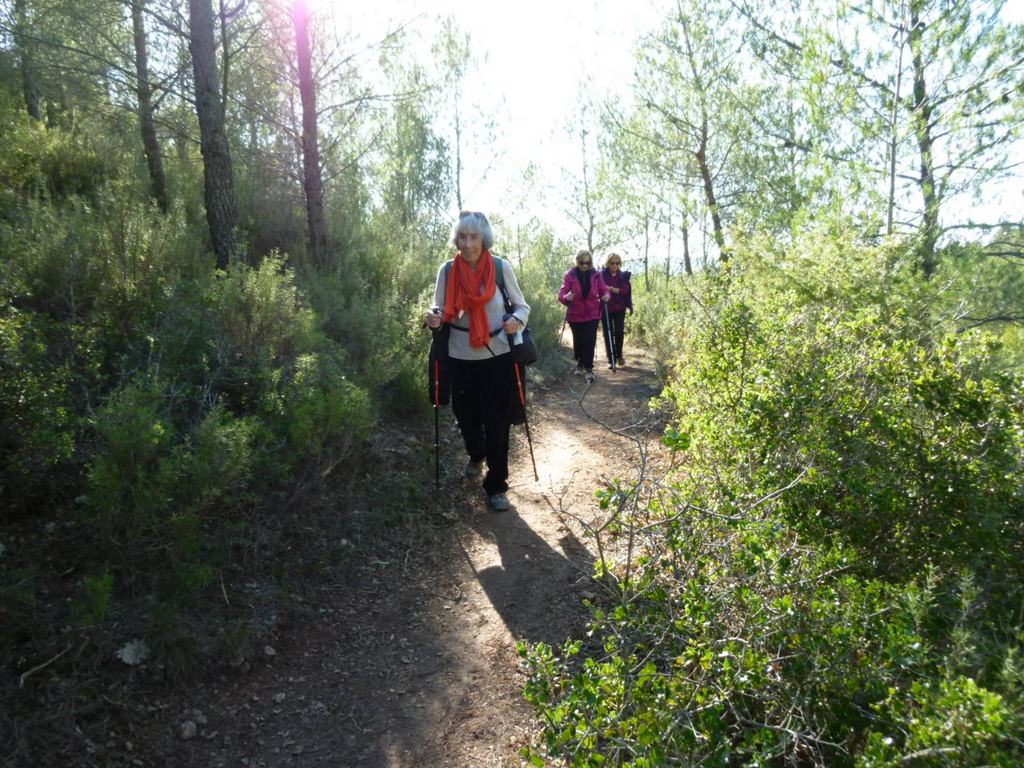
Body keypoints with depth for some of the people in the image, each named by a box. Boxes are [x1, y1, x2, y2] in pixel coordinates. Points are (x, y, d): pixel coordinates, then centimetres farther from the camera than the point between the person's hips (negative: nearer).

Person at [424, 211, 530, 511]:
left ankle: (496, 487, 13)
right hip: (461, 357, 2)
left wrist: (517, 320, -21)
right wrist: (434, 317, -20)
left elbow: (521, 306, 2)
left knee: (496, 422, -2)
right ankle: (476, 456, 49)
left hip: (498, 357, -2)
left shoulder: (501, 267, -6)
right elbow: (441, 309, 4)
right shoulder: (447, 270, -3)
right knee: (466, 415, 16)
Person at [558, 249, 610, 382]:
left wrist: (607, 295, -20)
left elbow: (603, 290, 4)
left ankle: (589, 368, 0)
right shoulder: (570, 275, -6)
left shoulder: (596, 275, -1)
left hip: (592, 314, 0)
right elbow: (561, 294, -10)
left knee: (590, 341, -9)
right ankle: (579, 363, 35)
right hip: (575, 315, 0)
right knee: (578, 341, 10)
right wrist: (567, 297, -34)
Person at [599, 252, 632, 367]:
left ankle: (619, 355, 21)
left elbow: (625, 290, -7)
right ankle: (611, 360, 5)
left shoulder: (623, 276, 5)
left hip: (619, 308, 2)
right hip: (605, 308, -1)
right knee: (607, 333, -1)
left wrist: (612, 289, -21)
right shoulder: (602, 275, -1)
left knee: (619, 332, -1)